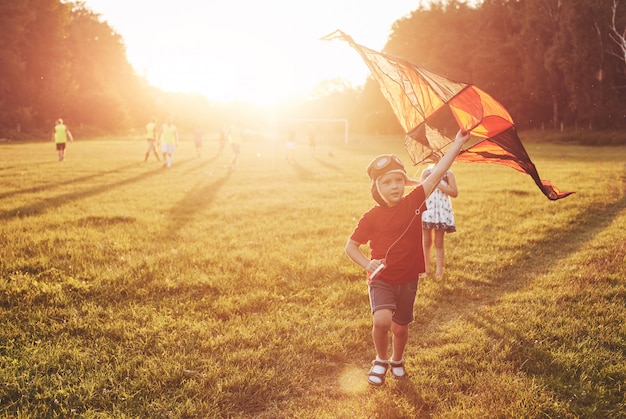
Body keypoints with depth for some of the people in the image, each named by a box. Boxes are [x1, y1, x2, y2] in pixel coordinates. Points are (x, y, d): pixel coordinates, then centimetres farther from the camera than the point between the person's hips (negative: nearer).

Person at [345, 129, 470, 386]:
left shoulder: (413, 202, -9)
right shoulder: (371, 217, -12)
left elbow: (437, 174, -13)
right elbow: (351, 246, -6)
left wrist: (458, 142, -16)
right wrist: (367, 264, -24)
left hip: (408, 278, 2)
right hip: (381, 279, -2)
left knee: (400, 327, 14)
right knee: (382, 320, -23)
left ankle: (397, 361, 46)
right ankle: (381, 361, 6)